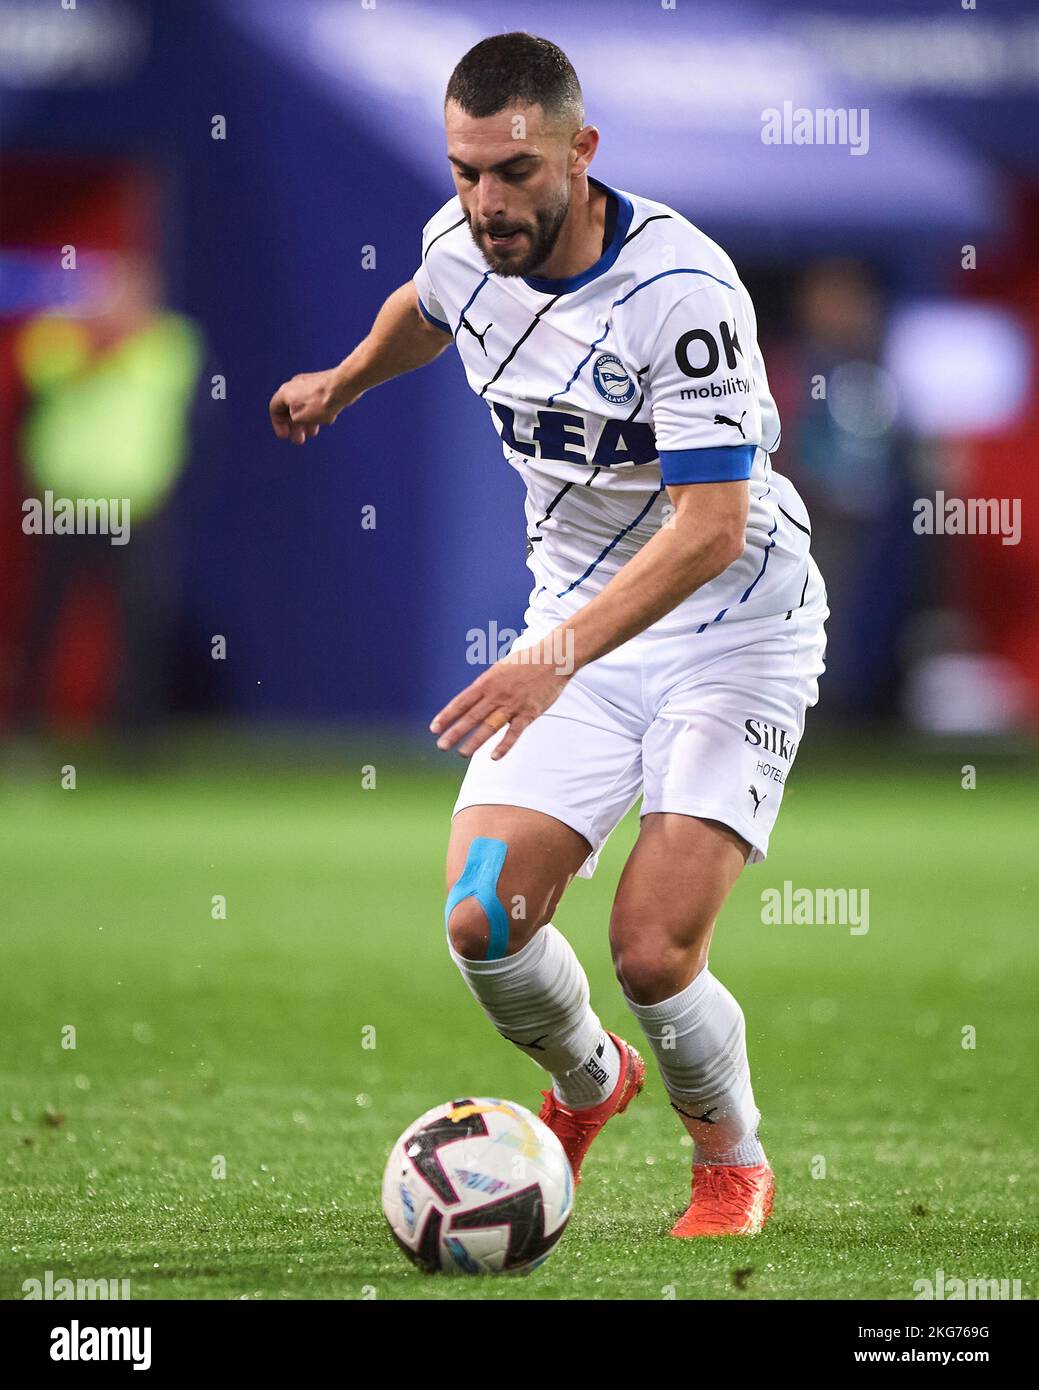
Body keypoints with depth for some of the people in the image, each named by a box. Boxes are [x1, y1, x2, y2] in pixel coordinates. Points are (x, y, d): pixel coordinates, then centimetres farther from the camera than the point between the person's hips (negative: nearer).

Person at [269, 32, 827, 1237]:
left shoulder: (682, 291, -27)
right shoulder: (462, 243, -6)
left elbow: (712, 526, -31)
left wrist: (560, 655, -41)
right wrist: (340, 383, 39)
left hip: (731, 633, -6)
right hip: (578, 630, 6)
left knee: (653, 954, -17)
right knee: (483, 922, -11)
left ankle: (732, 1164, 14)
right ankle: (587, 1084, 23)